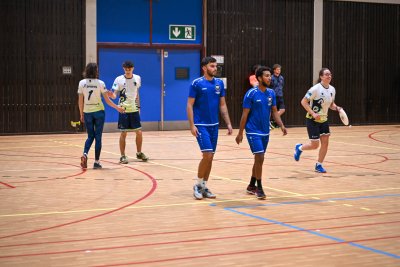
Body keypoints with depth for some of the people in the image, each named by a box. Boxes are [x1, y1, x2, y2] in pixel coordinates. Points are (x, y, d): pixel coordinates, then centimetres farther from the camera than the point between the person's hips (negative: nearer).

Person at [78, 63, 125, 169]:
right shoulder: (100, 83, -8)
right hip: (98, 112, -2)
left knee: (90, 136, 15)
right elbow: (107, 100, -6)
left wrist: (81, 114, 11)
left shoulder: (82, 83, -1)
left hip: (87, 112, 2)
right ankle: (96, 162, 5)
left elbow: (80, 100, 1)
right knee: (98, 137, 5)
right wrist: (117, 108, 7)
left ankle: (85, 154, -10)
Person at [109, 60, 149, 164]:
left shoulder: (137, 78, 4)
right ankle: (123, 156, 6)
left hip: (134, 109, 4)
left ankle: (139, 153, 22)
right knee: (123, 133, -2)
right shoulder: (119, 80, -8)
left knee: (139, 132, 5)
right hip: (123, 110, -4)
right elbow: (114, 95, -9)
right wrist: (112, 95, -31)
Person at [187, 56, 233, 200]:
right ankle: (198, 185, 2)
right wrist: (192, 125, -13)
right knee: (207, 155, -13)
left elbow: (222, 105, 12)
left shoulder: (219, 83, 7)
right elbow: (190, 105, -7)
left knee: (210, 157, 7)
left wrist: (228, 123, 6)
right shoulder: (196, 84, -8)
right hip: (201, 125, -5)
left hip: (214, 125, 5)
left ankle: (204, 186, 17)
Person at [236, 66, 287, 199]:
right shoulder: (251, 94, -13)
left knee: (259, 159, 13)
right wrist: (240, 133, -10)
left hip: (265, 132, 6)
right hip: (253, 132, -6)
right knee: (259, 158, -13)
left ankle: (251, 186, 26)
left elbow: (274, 111, 9)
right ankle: (259, 188, -3)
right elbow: (245, 114, -10)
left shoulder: (271, 93, 4)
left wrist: (281, 125, -6)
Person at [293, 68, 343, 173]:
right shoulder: (316, 89, -19)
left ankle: (319, 165, 16)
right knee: (315, 145, -4)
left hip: (324, 120, 6)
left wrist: (337, 108, -6)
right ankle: (299, 148, 26)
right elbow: (304, 102, -18)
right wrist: (313, 113, -25)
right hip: (313, 120, -6)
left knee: (325, 142, 1)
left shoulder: (332, 89, 1)